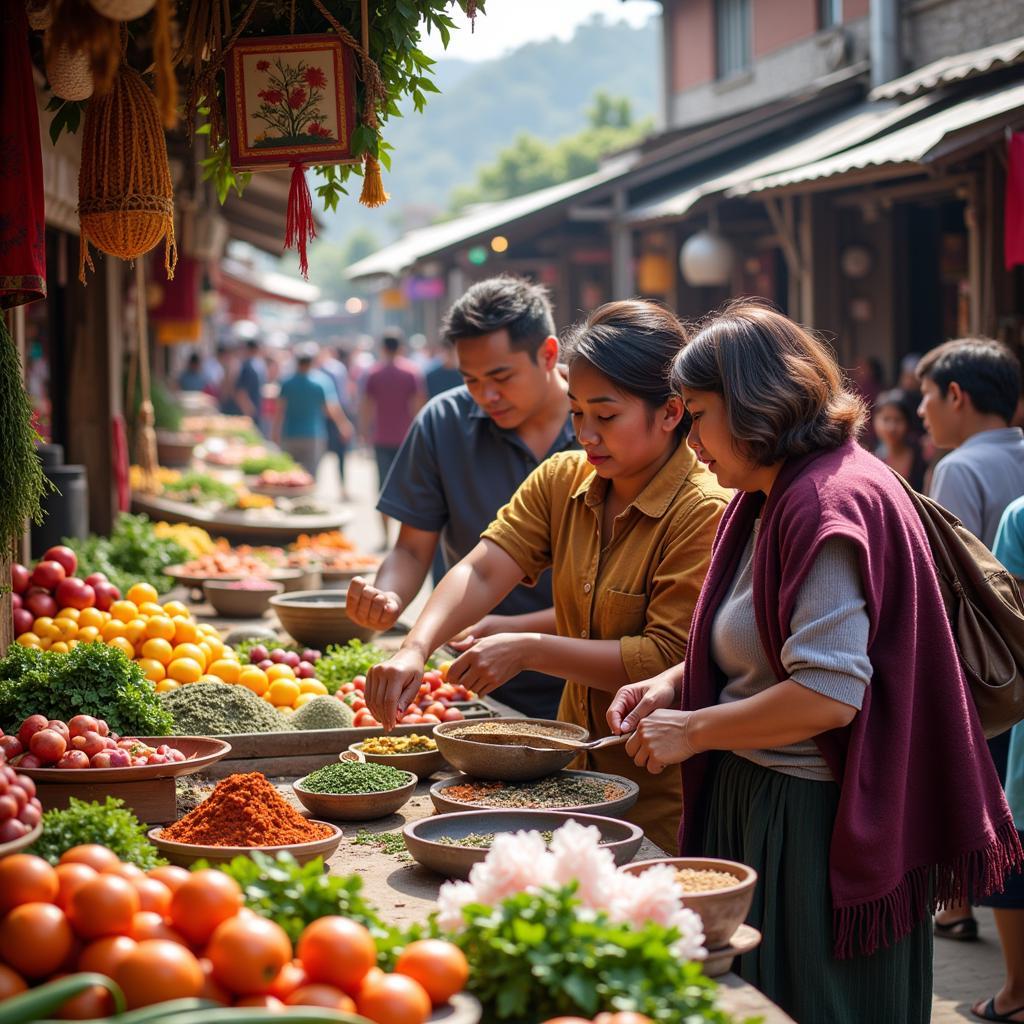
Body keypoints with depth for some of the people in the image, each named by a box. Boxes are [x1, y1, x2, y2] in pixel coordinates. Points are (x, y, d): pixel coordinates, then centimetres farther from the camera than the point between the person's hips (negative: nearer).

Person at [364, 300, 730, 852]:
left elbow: (668, 660, -22)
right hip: (575, 774, 6)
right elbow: (483, 570, -7)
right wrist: (415, 649, -25)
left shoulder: (705, 511, -18)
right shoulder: (561, 480, 4)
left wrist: (528, 650, -23)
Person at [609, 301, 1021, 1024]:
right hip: (749, 796, 10)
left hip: (816, 820, -10)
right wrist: (674, 683, 8)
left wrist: (692, 730, -16)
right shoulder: (770, 498, 13)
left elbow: (828, 693, -26)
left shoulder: (830, 502, -19)